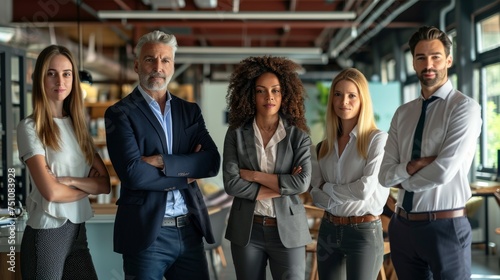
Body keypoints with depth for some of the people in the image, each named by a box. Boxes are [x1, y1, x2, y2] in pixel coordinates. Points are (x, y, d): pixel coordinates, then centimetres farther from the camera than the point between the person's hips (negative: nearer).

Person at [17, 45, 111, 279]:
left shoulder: (78, 127, 11)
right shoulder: (30, 127, -8)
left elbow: (105, 184, 5)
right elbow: (51, 191, -16)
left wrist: (71, 180, -12)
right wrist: (88, 186, 1)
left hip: (78, 231, 6)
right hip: (46, 233, -6)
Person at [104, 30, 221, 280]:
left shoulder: (190, 111, 11)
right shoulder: (120, 114, -4)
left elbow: (212, 162, -2)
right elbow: (133, 173, -16)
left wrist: (162, 162, -15)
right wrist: (187, 173, -7)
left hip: (190, 231, 4)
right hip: (147, 233, -4)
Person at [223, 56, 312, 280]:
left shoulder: (298, 136, -1)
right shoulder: (236, 134, 0)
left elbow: (302, 183, -13)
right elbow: (231, 184, -10)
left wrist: (254, 175, -12)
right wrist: (281, 187, -10)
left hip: (288, 231, -1)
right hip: (247, 231, 1)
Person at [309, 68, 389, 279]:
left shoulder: (377, 139, -8)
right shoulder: (324, 146, 9)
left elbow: (365, 189, -16)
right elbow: (316, 193, 4)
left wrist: (327, 187, -3)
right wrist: (342, 198, -14)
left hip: (364, 232, -5)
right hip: (328, 230, 6)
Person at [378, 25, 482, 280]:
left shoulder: (464, 107, -9)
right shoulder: (402, 113, 9)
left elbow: (443, 171, -19)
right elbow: (385, 175, 2)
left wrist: (404, 181, -3)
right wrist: (414, 166, -16)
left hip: (446, 227, -5)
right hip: (403, 226, 6)